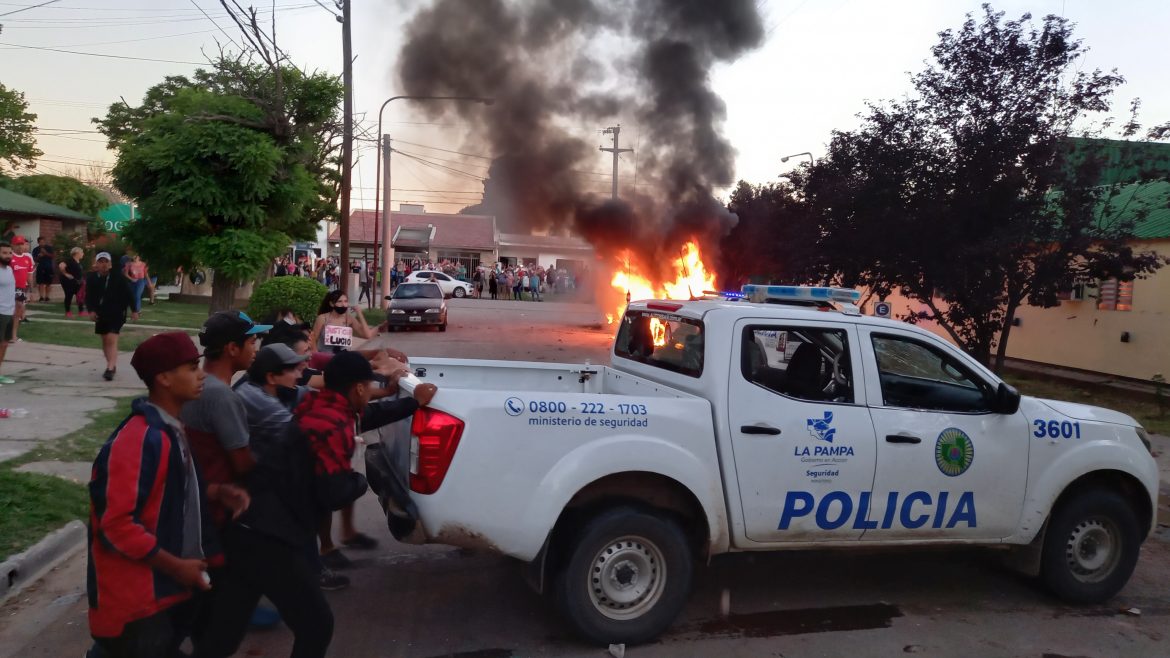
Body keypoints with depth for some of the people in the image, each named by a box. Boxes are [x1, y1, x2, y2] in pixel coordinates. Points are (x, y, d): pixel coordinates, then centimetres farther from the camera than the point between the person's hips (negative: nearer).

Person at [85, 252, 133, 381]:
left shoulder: (118, 277, -9)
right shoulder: (91, 278, -2)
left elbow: (127, 295, -1)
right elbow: (88, 296, 5)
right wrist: (91, 310, -8)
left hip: (116, 314, -4)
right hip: (101, 314, 4)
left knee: (111, 340, -15)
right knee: (105, 341, 14)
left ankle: (110, 368, -18)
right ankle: (112, 365, 29)